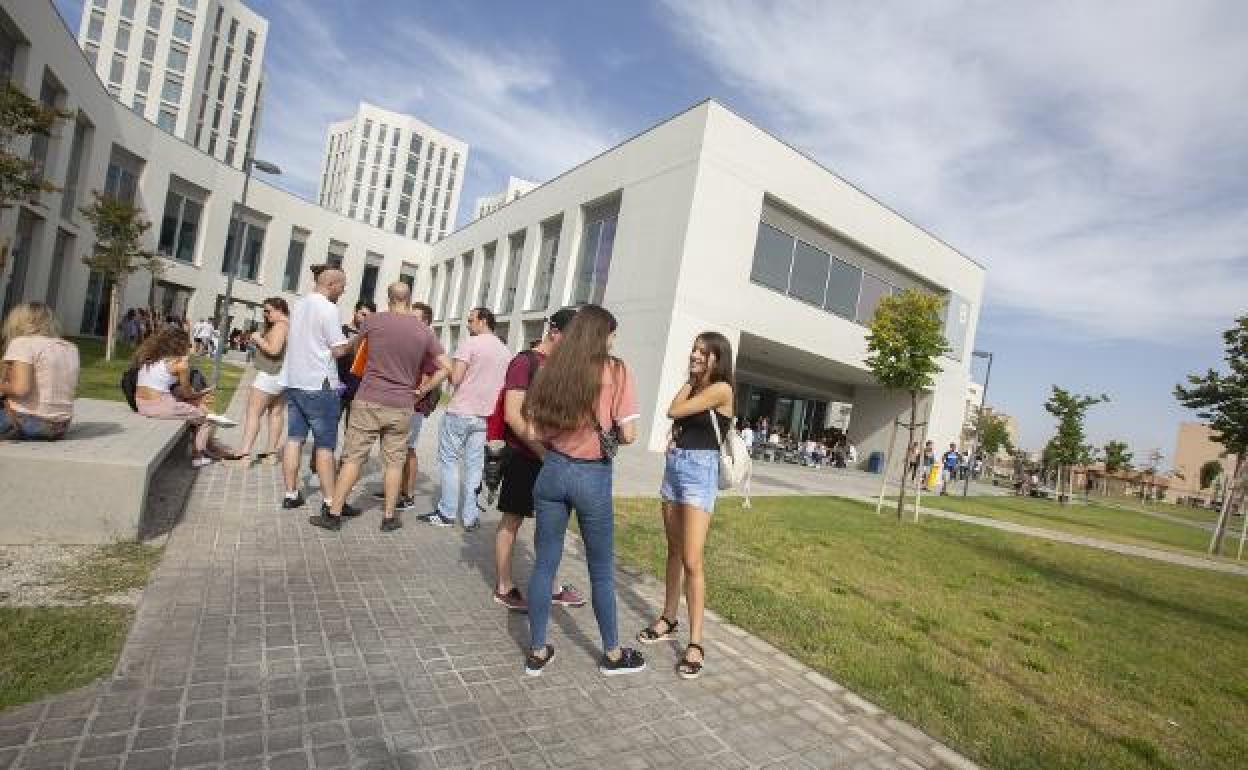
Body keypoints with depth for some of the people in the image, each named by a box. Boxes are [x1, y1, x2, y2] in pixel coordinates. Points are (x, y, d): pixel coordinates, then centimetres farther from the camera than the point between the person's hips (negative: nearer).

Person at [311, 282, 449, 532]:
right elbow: (447, 367, -1)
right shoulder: (425, 331, -1)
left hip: (369, 401, -1)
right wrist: (424, 389, 7)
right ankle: (389, 517, 16)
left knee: (353, 458, 6)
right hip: (402, 408, 1)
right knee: (394, 461, 9)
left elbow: (358, 339, 19)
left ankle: (334, 514, 14)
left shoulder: (372, 320, -4)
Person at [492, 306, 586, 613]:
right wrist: (540, 449, -20)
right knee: (512, 520, 6)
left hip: (551, 456, 7)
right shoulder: (525, 362, -10)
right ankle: (504, 588, 20)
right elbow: (513, 415, -17)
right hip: (524, 456, -7)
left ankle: (551, 587, 25)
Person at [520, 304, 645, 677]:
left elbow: (534, 431, 0)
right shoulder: (616, 371, -9)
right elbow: (628, 434, -11)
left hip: (552, 471, 3)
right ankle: (612, 654, 31)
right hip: (593, 477, -3)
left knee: (544, 563, 14)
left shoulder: (550, 369, 1)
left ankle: (537, 652, 26)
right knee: (601, 571, 13)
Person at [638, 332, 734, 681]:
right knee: (674, 551, 15)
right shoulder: (694, 387, 11)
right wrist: (673, 439, -2)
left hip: (699, 471, -8)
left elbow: (673, 411, -13)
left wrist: (689, 382, 0)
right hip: (674, 465, 8)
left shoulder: (721, 389, -12)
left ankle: (695, 643, -1)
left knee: (691, 561, -10)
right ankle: (668, 619, 28)